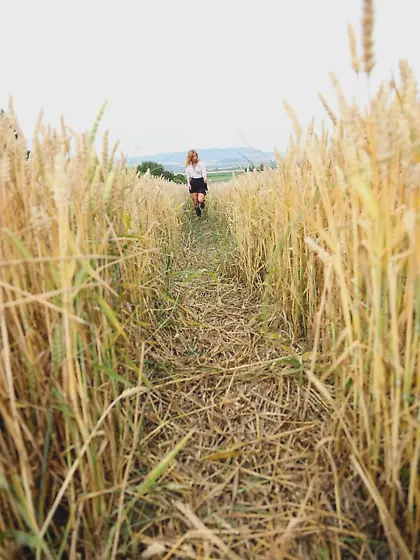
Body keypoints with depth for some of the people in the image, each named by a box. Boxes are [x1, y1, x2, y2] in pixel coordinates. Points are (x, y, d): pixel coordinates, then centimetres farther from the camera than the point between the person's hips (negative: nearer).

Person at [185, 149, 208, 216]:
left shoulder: (201, 163, -6)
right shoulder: (188, 165, 6)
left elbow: (204, 173, -8)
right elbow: (188, 176, 14)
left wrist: (205, 179, -30)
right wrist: (188, 184, 1)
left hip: (201, 182, -3)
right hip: (193, 183, 4)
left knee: (200, 200, -14)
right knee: (194, 200, 4)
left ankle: (203, 201, 24)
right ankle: (198, 212, 25)